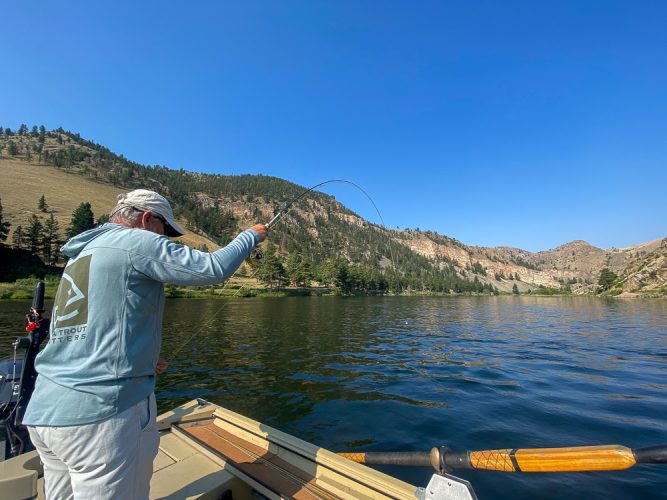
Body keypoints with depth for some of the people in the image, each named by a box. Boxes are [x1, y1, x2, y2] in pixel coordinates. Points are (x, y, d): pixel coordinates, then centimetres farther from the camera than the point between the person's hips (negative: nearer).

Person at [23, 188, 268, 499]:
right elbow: (214, 268, -15)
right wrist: (251, 236, 1)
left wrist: (141, 359, 23)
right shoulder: (137, 241, -9)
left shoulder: (81, 253, 18)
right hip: (103, 411, -9)